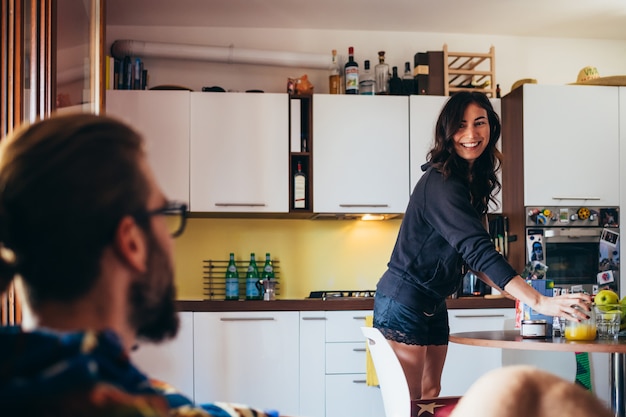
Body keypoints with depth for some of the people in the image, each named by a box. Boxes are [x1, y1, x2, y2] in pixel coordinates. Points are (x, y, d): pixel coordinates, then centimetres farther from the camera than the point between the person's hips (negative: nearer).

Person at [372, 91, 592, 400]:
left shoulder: (471, 181, 9)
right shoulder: (441, 183, -22)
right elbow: (478, 249, -31)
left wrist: (513, 291, 2)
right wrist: (538, 302, -35)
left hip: (432, 305, 9)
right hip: (404, 302, -9)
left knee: (431, 395, 11)